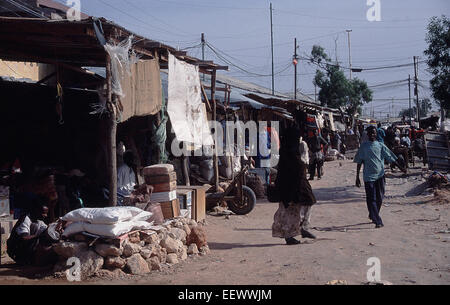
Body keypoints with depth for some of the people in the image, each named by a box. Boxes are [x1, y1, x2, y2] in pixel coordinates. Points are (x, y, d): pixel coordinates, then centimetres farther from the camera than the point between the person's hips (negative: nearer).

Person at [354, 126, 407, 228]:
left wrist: (400, 167, 2)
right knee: (371, 199, -8)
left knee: (379, 198, 6)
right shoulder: (363, 147, 3)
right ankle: (378, 221, -8)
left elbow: (390, 157, 8)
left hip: (380, 175, 2)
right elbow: (359, 162, 5)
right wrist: (357, 177, 2)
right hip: (368, 176, -2)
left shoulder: (380, 146, 6)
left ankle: (373, 215, 28)